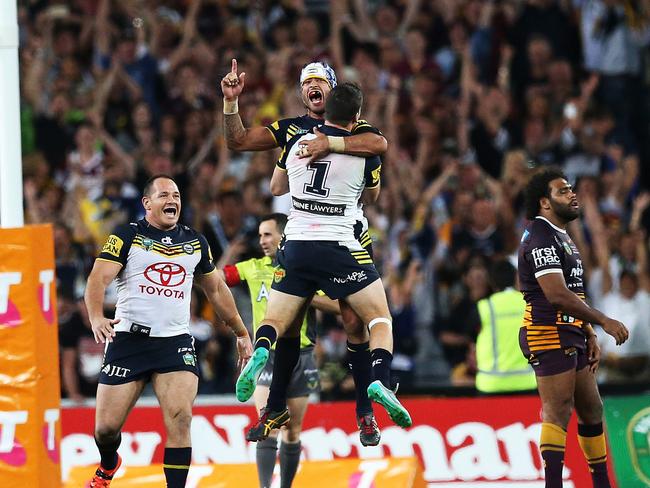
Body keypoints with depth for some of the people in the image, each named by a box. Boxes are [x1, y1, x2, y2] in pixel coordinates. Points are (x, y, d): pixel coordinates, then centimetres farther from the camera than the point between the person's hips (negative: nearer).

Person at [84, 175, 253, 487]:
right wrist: (97, 318, -29)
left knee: (180, 418, -19)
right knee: (106, 427, 1)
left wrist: (241, 333, 27)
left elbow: (216, 290, 25)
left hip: (176, 342, 2)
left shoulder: (195, 243, 13)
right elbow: (98, 278, -11)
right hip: (128, 340, -2)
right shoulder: (127, 236, 0)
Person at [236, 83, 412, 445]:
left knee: (278, 324, 13)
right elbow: (372, 197, 19)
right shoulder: (365, 150, -1)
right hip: (339, 248, -2)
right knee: (380, 318, 7)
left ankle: (260, 352, -19)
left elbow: (276, 187, 25)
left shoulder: (295, 143, 7)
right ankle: (380, 380, -17)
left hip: (295, 246, 2)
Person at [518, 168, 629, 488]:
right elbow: (557, 295, -23)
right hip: (549, 333, -10)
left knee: (592, 410, 13)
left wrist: (589, 336, 20)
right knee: (558, 412, -14)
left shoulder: (562, 236, 20)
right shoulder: (541, 237, -14)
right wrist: (604, 321, -21)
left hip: (570, 335, 10)